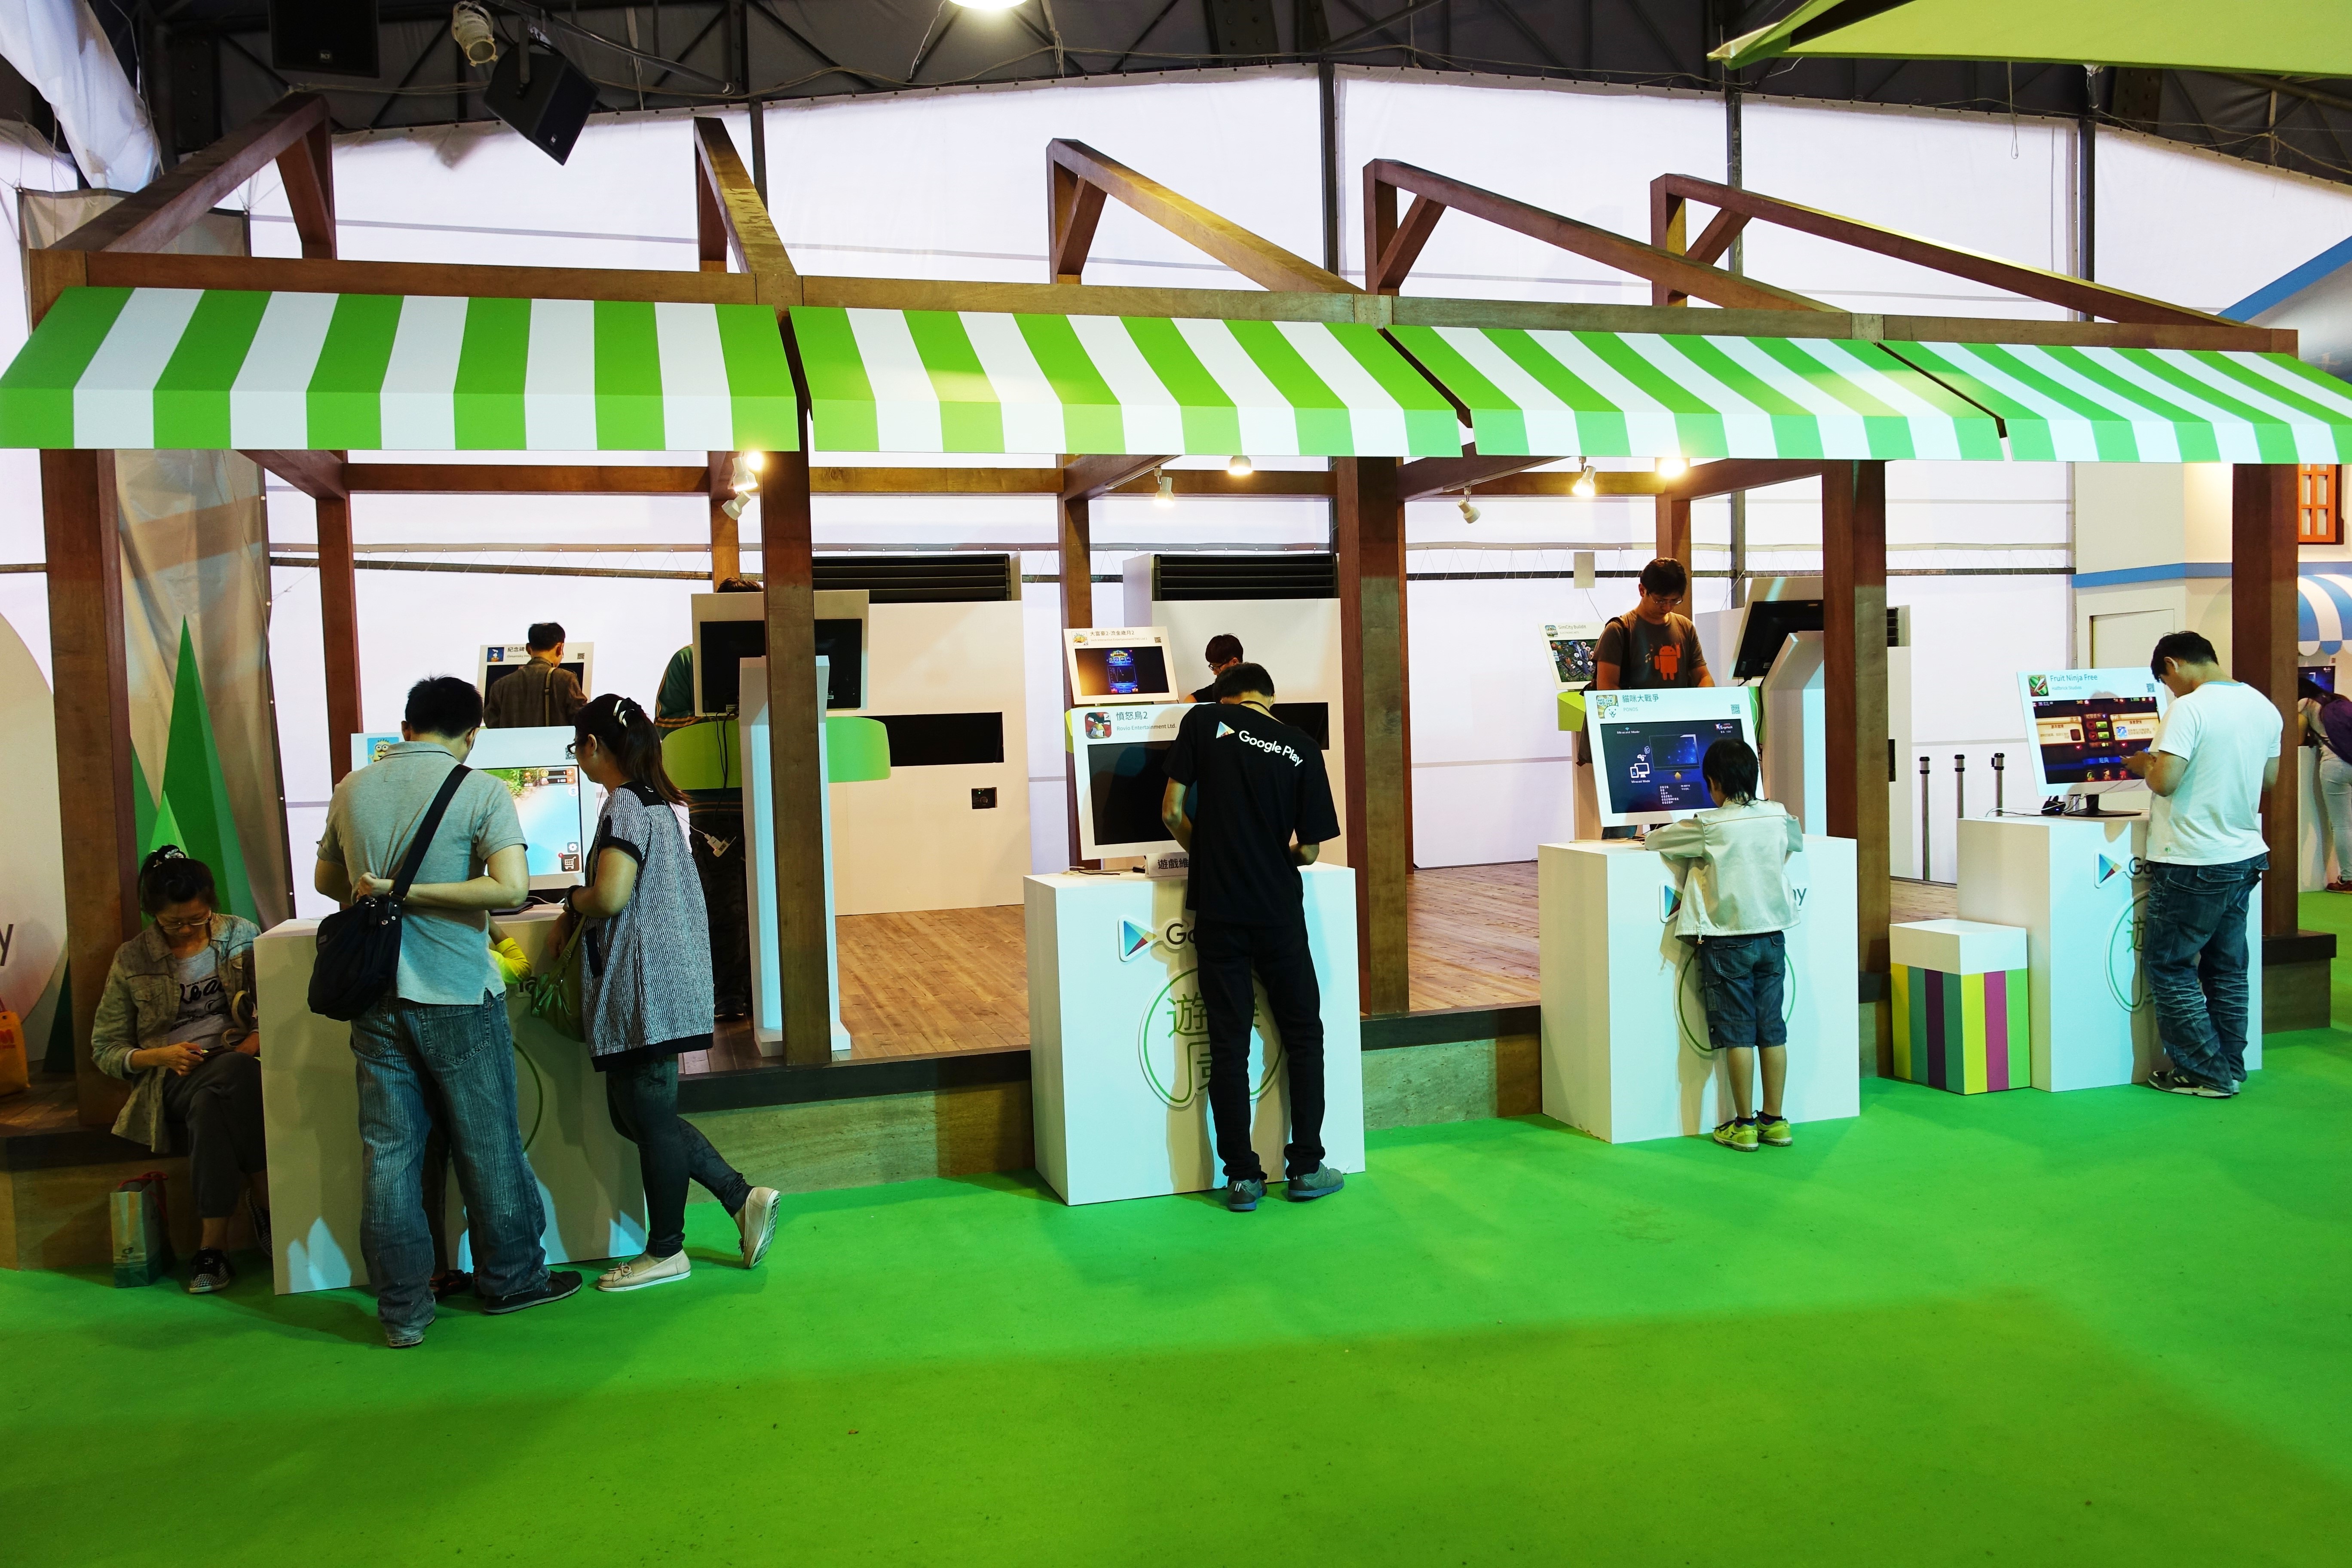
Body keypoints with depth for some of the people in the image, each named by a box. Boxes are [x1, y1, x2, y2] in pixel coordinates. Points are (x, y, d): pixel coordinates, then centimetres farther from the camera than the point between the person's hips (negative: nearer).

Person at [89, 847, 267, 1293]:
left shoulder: (240, 935, 9)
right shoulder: (131, 960, 6)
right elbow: (105, 1049, 9)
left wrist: (258, 1040, -10)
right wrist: (161, 1056, -11)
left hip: (240, 1063, 1)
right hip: (173, 1079, -1)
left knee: (209, 1107, -38)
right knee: (235, 1074, -38)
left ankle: (213, 1247, -29)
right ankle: (268, 1202, -30)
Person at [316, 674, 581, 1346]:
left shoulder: (353, 790, 5)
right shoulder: (481, 792, -9)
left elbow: (327, 881, 20)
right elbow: (511, 888, -22)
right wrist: (413, 894, -15)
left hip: (376, 997, 4)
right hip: (458, 998, -4)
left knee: (387, 1153, 7)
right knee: (488, 1145, 10)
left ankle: (402, 1310, 14)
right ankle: (508, 1278, 24)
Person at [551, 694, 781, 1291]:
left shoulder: (624, 805, -15)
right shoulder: (654, 799, 14)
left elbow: (610, 896, -25)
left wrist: (571, 904, -4)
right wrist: (576, 918, 17)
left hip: (644, 987, -10)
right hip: (655, 982, 10)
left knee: (648, 1115, 2)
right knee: (633, 1112, 15)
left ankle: (665, 1252, 15)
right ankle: (743, 1197, 14)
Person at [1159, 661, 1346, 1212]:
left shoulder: (1204, 721, -1)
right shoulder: (1303, 748, 0)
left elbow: (1172, 812, -3)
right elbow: (1309, 850, 1)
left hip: (1218, 911, 0)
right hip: (1279, 912, 0)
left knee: (1228, 1045, 6)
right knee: (1303, 1035, 15)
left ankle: (1242, 1177, 11)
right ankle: (1306, 1167, 17)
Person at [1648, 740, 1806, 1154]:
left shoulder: (1707, 827, -13)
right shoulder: (1779, 817, 3)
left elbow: (1655, 839, -3)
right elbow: (1797, 842, 25)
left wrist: (1652, 833, 19)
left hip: (1727, 941, -5)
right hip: (1772, 936, 5)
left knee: (1737, 1032, 1)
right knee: (1772, 1028, 9)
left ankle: (1744, 1125, 5)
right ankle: (1775, 1121, 15)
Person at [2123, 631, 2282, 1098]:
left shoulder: (2190, 709, -18)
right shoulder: (2264, 707, 7)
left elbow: (2165, 781, -24)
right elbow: (2269, 779, 18)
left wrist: (2145, 763, -5)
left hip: (2193, 864, -8)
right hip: (2245, 856, 8)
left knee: (2169, 966, 3)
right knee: (2227, 968, 16)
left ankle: (2205, 1073, 4)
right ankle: (2230, 1068, 22)